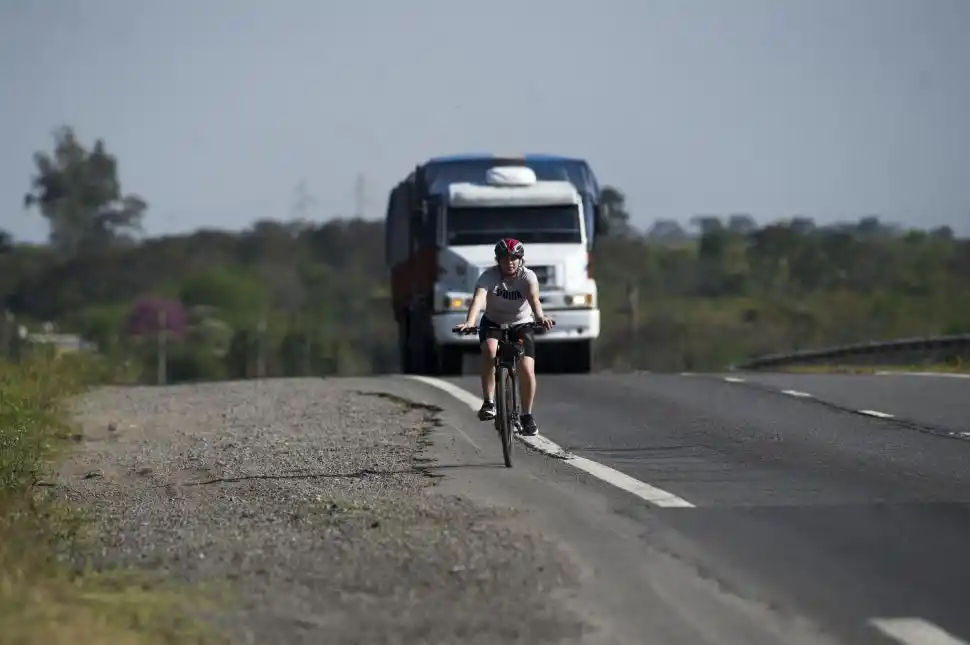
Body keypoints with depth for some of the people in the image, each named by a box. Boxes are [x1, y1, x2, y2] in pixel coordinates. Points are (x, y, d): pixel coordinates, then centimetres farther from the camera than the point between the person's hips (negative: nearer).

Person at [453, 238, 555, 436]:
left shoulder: (528, 277, -20)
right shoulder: (489, 276, -21)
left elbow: (534, 298, -39)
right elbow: (478, 298, -38)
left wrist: (540, 317, -61)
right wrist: (469, 322, -58)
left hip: (521, 325, 1)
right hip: (493, 323, -1)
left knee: (527, 370, -14)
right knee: (490, 350, -33)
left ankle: (527, 415, 8)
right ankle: (488, 403, -28)